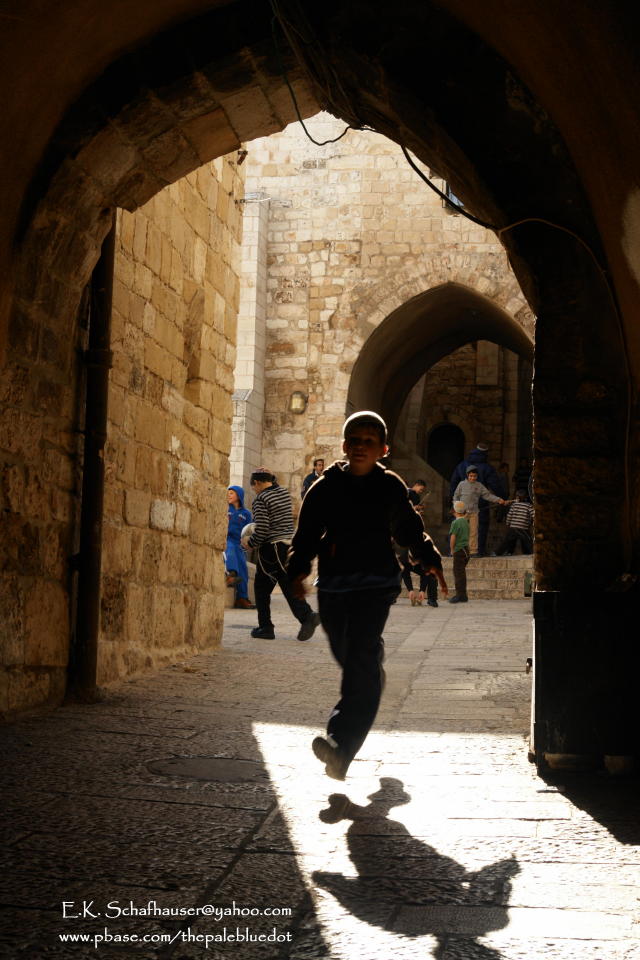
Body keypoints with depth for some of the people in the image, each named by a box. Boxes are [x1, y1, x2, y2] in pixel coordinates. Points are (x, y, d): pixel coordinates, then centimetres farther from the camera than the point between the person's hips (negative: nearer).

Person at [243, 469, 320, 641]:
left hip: (271, 548, -7)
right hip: (290, 543, 7)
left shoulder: (261, 500, -12)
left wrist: (249, 542, 2)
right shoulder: (285, 493, 11)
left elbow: (261, 532, -17)